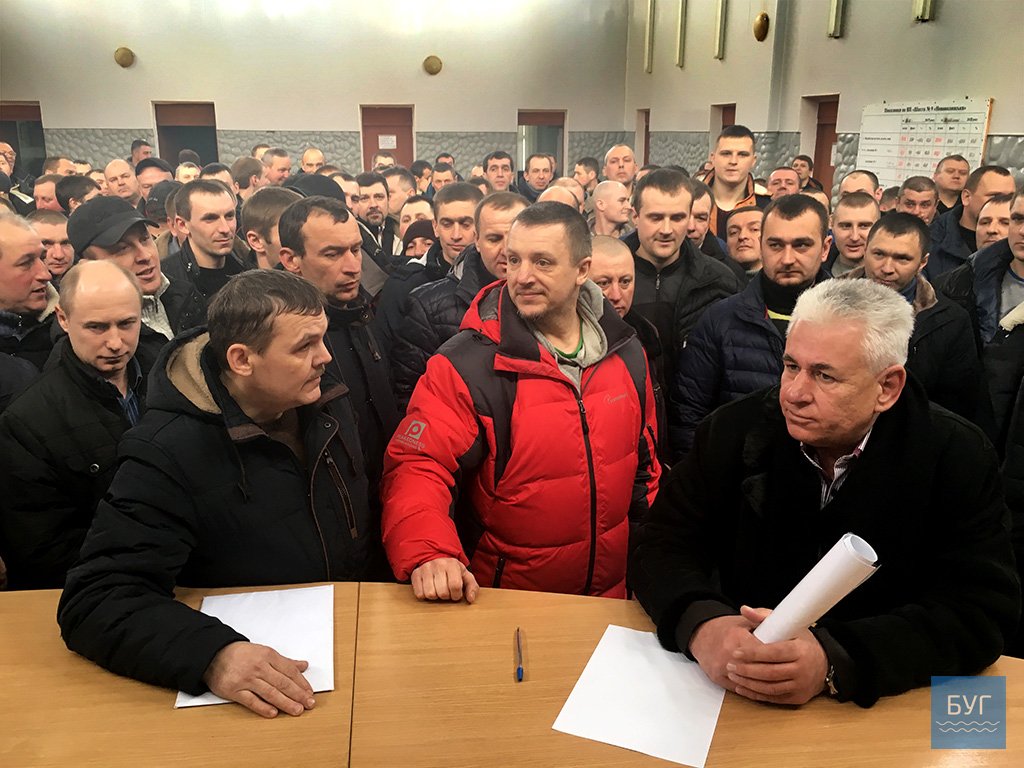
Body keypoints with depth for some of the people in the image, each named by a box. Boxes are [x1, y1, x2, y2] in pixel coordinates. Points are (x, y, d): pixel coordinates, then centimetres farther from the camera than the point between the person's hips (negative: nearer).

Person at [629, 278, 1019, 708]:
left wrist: (835, 661, -29)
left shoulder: (958, 458, -8)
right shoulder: (734, 430, -5)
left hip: (889, 703, 0)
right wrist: (701, 625, -27)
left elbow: (985, 611, -14)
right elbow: (661, 546, -5)